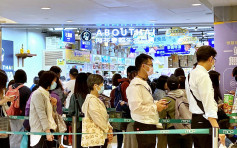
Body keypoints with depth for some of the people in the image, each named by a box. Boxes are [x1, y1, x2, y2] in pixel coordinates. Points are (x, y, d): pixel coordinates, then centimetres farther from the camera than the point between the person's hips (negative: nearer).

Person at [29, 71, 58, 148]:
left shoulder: (46, 94, 19)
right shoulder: (38, 94, -10)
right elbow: (42, 115, -18)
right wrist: (47, 131, -23)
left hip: (47, 130, 9)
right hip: (40, 132, -9)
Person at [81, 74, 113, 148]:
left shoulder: (97, 100, 17)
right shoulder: (91, 100, -14)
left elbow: (105, 117, 16)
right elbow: (97, 118, -17)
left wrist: (109, 128, 2)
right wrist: (107, 130, -7)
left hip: (102, 136, 10)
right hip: (95, 137, -10)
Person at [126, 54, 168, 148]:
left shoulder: (145, 83, 18)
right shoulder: (135, 85, -17)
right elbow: (136, 107, -25)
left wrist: (156, 103, 10)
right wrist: (155, 107, -15)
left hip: (151, 125, 10)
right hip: (143, 126, -10)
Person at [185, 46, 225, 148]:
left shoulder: (191, 75, 15)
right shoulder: (203, 76, -14)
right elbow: (208, 103, -22)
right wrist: (216, 128, -27)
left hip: (194, 120, 10)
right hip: (204, 123, -10)